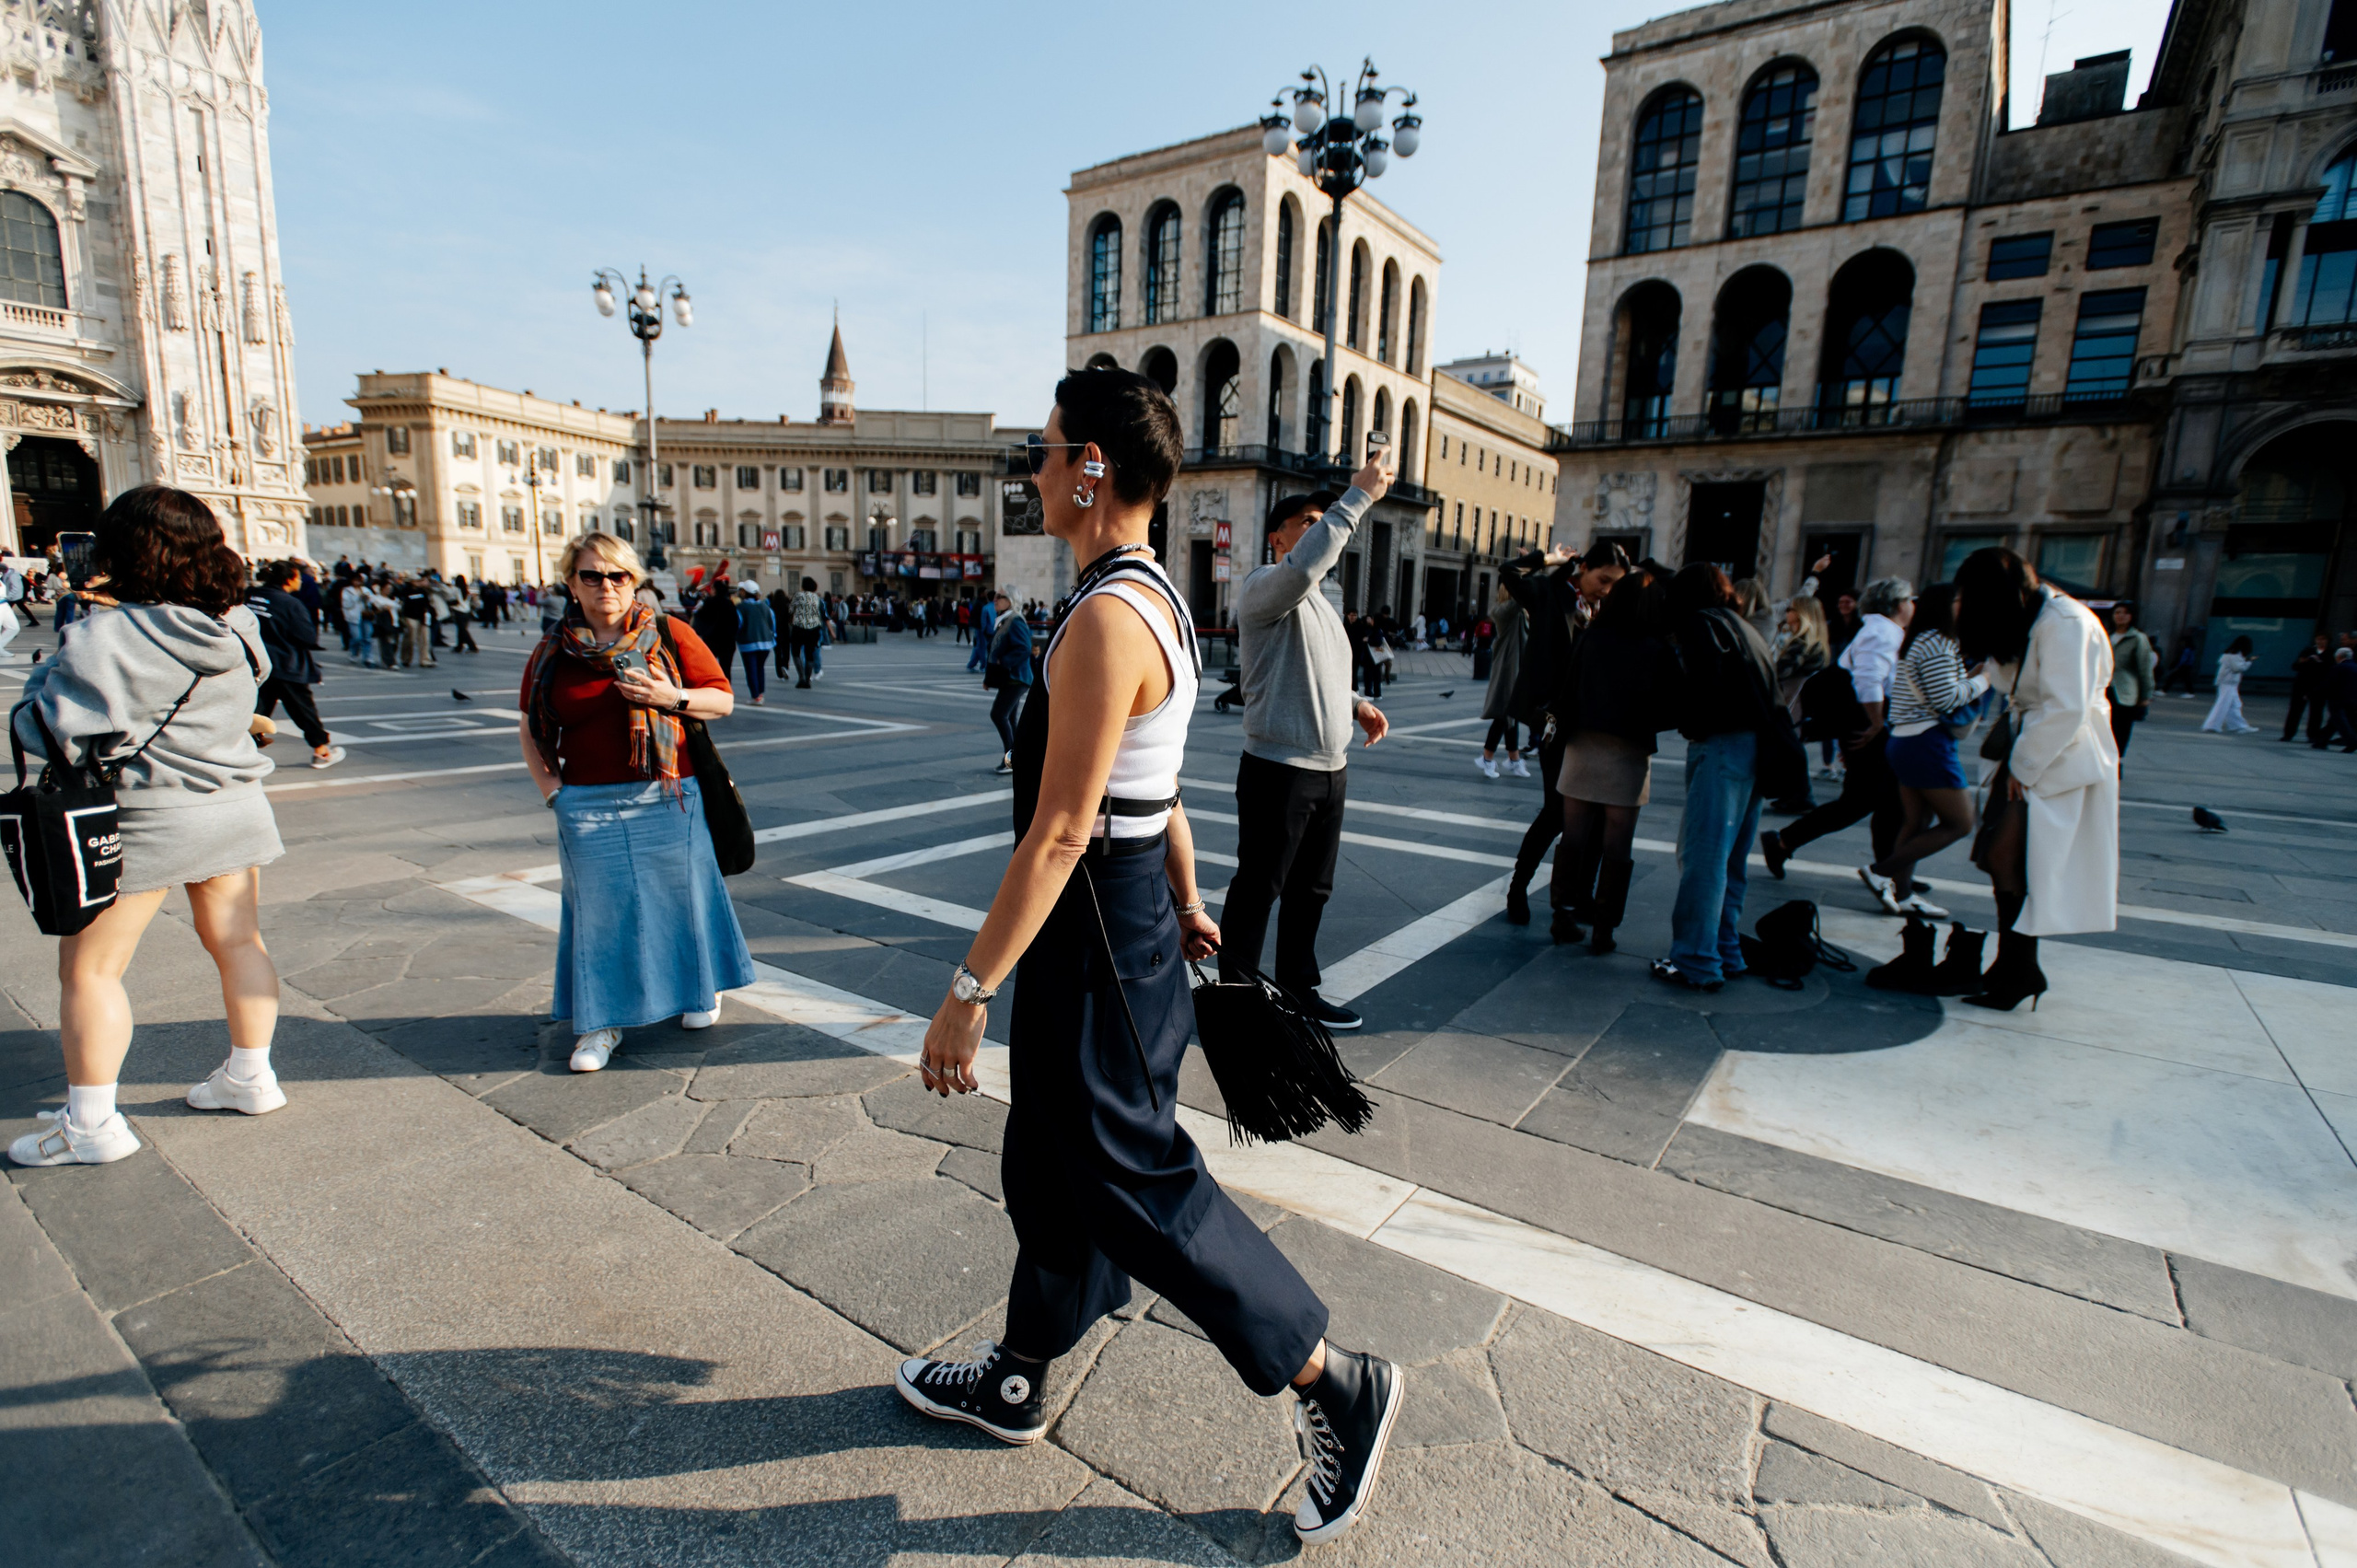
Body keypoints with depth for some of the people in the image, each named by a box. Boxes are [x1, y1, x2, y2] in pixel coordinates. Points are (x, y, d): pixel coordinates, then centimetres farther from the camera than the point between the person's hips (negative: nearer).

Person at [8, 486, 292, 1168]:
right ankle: (249, 1076, 26)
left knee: (88, 967, 7)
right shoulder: (236, 628, 0)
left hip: (147, 819, -6)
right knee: (237, 941, 15)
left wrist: (48, 673, 3)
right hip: (236, 805, 6)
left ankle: (90, 1123, 13)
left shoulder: (108, 636, -17)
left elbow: (43, 732, -15)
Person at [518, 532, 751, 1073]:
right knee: (599, 906, 6)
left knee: (681, 892, 8)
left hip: (665, 799, -1)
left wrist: (669, 696, -16)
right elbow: (530, 729, 16)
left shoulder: (671, 635, 0)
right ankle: (600, 1021, 19)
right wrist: (550, 789, 4)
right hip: (587, 804, 2)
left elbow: (723, 699, 1)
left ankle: (701, 990, 30)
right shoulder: (552, 653, 6)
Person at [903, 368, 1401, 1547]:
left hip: (1095, 940, -10)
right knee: (1049, 1167, 22)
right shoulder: (1152, 597, 8)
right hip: (1131, 919, 10)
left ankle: (1335, 1387, 22)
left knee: (1134, 1186, 6)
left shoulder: (1105, 619, -23)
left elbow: (1059, 832, -25)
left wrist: (970, 990, -20)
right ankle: (1016, 1384, 44)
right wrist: (1186, 901, 23)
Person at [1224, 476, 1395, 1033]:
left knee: (1311, 890, 17)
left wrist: (1356, 704, 10)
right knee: (1258, 889, 2)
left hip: (1330, 769, 9)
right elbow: (1303, 564, -34)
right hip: (1279, 768, -9)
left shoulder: (1320, 604, 20)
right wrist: (1358, 495, -27)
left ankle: (1298, 988, 31)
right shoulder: (1265, 587, -10)